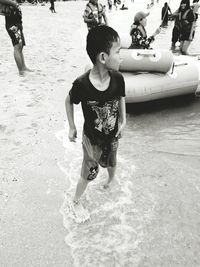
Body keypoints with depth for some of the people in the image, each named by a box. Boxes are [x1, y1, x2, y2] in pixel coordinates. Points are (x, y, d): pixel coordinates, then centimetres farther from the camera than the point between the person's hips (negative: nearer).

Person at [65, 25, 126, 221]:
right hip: (92, 139, -3)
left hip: (112, 137, 4)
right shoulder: (81, 84, -30)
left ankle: (111, 180, 66)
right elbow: (69, 101, -9)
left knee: (111, 163, 30)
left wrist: (123, 120, -3)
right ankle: (76, 201, 42)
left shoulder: (118, 79, -20)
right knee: (88, 174, 13)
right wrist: (72, 127, -5)